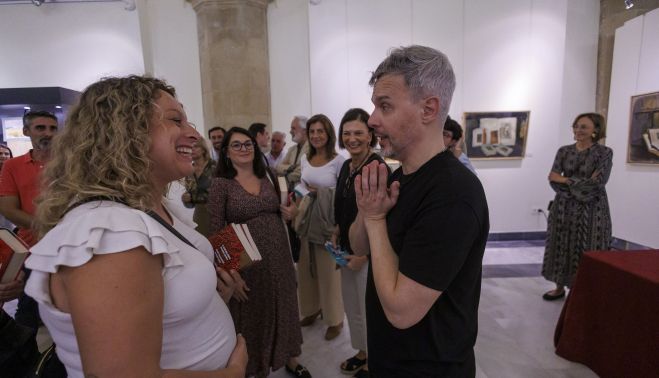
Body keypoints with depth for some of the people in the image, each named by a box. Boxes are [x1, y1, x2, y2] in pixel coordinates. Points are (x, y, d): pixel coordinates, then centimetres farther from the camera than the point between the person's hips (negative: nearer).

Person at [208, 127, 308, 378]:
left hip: (279, 256, 5)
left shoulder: (266, 178, 6)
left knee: (284, 310, 17)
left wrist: (289, 211, 1)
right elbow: (216, 233, -11)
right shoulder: (221, 184, -9)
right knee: (253, 316, 12)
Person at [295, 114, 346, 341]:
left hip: (328, 220, -6)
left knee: (328, 270, 6)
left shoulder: (338, 161, -11)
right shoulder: (304, 159, 7)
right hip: (305, 218, 6)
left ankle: (334, 318, 26)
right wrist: (307, 192, -2)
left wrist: (320, 192, -17)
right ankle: (312, 308, 39)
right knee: (306, 267, 16)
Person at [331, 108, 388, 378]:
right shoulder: (346, 166, 5)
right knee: (352, 306, 21)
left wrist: (364, 254, -18)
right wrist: (336, 233, 5)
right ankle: (362, 353, 44)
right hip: (348, 249, 8)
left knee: (369, 308, 10)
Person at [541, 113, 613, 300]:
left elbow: (598, 183, -16)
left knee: (586, 250, 2)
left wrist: (566, 180, -13)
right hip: (564, 207, 3)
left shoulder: (604, 153, -5)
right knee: (562, 247, 9)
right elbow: (553, 180, -4)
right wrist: (576, 192, -16)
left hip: (592, 210, -3)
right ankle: (560, 287, 24)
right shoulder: (564, 151, 4)